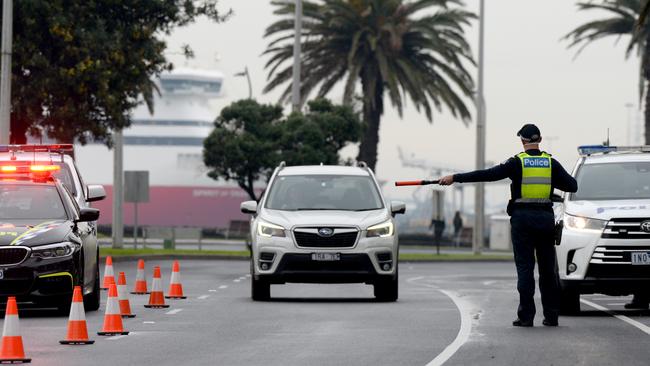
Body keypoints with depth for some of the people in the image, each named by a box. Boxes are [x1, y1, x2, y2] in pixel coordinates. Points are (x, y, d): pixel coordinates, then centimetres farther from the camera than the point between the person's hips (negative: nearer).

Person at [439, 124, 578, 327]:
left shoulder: (517, 162, -5)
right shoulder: (550, 163, 4)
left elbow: (487, 175, -9)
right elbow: (572, 186, 3)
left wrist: (455, 178, -6)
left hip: (522, 218, -3)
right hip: (545, 218, 3)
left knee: (525, 267, -1)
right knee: (548, 268, 9)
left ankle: (526, 316, -5)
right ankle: (551, 316, 11)